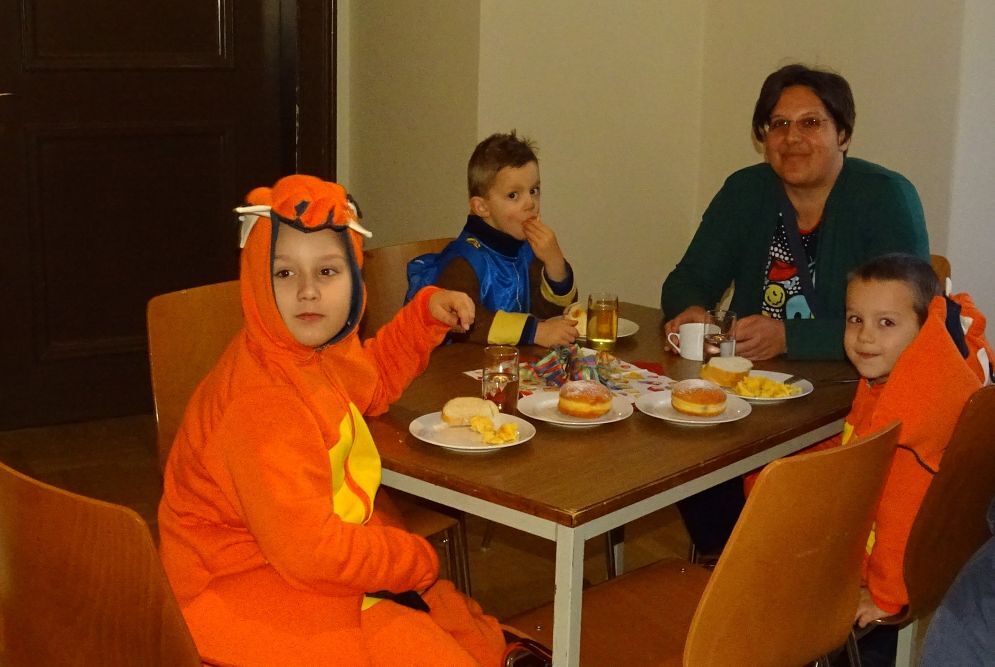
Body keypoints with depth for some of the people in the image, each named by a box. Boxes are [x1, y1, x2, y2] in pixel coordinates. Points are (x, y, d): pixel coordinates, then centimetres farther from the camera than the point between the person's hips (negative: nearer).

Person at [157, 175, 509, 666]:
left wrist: (427, 311, 15)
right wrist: (417, 559, -15)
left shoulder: (316, 351, 0)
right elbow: (309, 551, -30)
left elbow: (371, 382, 26)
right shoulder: (262, 403, -29)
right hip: (246, 592, -9)